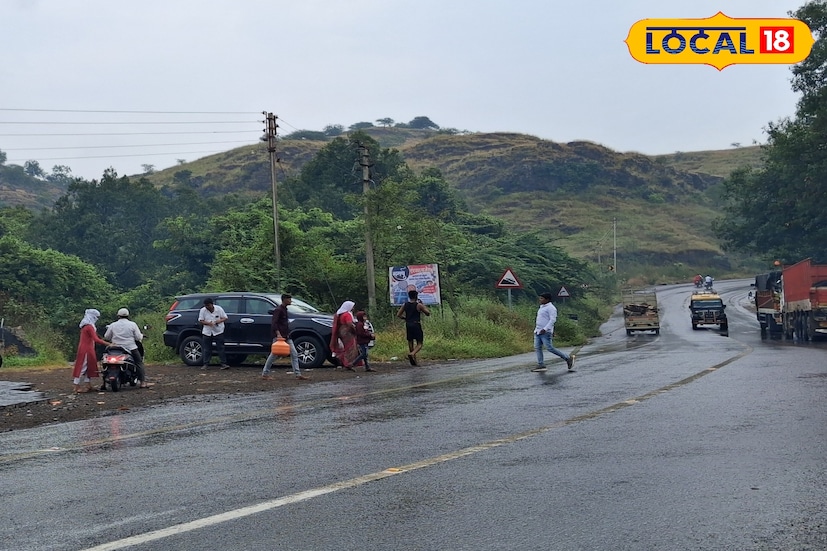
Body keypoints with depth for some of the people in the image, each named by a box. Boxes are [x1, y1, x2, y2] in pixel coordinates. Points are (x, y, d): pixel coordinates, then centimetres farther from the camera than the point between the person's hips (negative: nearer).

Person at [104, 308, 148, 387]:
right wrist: (141, 335, 19)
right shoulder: (132, 324, -2)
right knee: (139, 363, 7)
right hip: (131, 348, -2)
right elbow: (138, 337, -3)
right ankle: (143, 382, 0)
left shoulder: (112, 325, 2)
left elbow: (106, 337, 8)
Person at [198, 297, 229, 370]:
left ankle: (224, 364, -2)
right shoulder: (202, 311, -3)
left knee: (220, 348, -3)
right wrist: (208, 323, -21)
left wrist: (219, 321, -22)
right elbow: (200, 321, -3)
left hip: (218, 331, -1)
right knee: (207, 349, 5)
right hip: (207, 332, 2)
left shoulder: (219, 309, -6)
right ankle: (205, 364, 12)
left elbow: (225, 318, -1)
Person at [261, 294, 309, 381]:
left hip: (286, 336, 9)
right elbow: (273, 323, -20)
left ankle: (298, 374, 0)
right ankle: (264, 374, 9)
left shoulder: (284, 309, 17)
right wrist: (278, 334, -30)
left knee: (294, 354, 1)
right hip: (279, 336, -9)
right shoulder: (278, 310, -11)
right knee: (274, 355, -2)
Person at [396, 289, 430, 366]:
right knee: (419, 344, 0)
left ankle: (414, 361, 14)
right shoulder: (419, 305, -6)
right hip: (416, 325, -4)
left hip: (408, 325, 4)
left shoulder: (405, 305, 6)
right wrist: (423, 305, 8)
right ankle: (412, 354, -28)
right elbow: (428, 313, 0)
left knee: (410, 343, 12)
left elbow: (398, 315, 6)